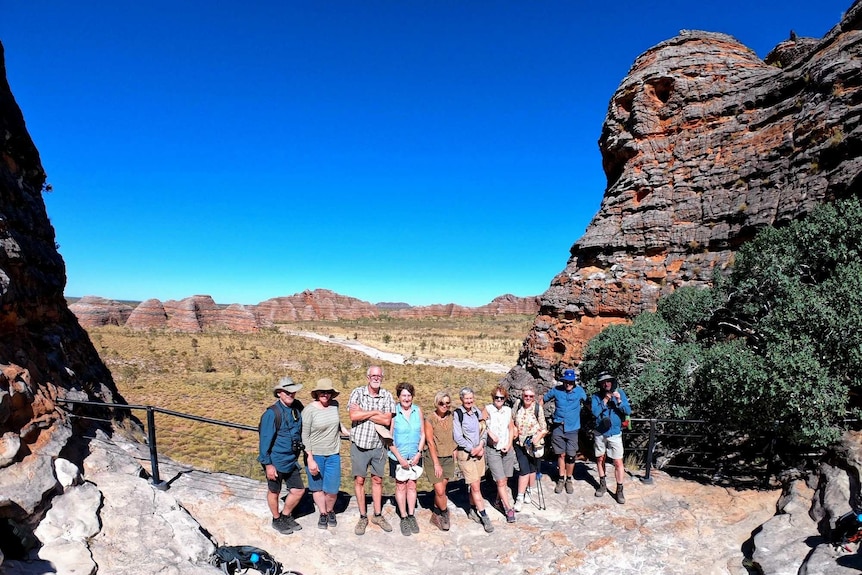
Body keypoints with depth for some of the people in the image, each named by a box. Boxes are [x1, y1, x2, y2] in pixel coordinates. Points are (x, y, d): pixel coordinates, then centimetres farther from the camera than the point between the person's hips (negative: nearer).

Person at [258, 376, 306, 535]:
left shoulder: (297, 408, -2)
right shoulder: (272, 413, -20)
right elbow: (265, 440, -17)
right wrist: (268, 464, -16)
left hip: (292, 461, 6)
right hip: (276, 462, -6)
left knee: (299, 490, 12)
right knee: (274, 492, 15)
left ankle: (286, 516, 36)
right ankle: (277, 520, 37)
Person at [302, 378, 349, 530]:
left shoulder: (334, 405, -1)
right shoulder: (309, 410, -15)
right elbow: (304, 436, -13)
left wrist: (347, 432, 20)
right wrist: (310, 460, -15)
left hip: (333, 455, 3)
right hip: (314, 454, -3)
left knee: (332, 490, 1)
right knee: (317, 487, 12)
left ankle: (330, 511, 30)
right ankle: (322, 514, 34)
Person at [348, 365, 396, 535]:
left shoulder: (387, 396, -4)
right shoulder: (357, 392, -8)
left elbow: (387, 420, -13)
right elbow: (353, 415, -20)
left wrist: (363, 413, -15)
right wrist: (375, 412, -15)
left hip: (378, 445, 2)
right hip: (359, 444, -1)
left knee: (377, 480, 13)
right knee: (359, 480, 7)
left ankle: (378, 515, 28)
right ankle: (363, 517, 22)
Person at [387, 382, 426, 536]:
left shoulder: (418, 411, -3)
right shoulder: (393, 412, -13)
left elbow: (422, 434, 3)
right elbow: (389, 437, -10)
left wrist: (419, 453, -6)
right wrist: (400, 458, -11)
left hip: (414, 457, 3)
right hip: (398, 457, -2)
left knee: (412, 485, 12)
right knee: (400, 486, 8)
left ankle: (411, 516, 25)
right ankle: (403, 518, 22)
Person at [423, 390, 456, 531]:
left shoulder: (451, 416, 0)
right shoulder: (430, 419, -12)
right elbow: (430, 442, -11)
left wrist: (454, 450, 2)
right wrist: (436, 464, -11)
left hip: (448, 458, 4)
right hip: (434, 457, -4)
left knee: (441, 489, 7)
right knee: (440, 491, -4)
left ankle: (436, 516, 28)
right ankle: (445, 514, 22)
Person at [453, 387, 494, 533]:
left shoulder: (477, 412, 5)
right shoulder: (457, 414, -12)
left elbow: (484, 431, 10)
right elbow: (457, 437, -12)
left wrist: (480, 446, -5)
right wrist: (472, 449, -10)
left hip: (479, 451, 5)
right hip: (465, 454, -5)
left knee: (476, 484, 11)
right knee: (475, 486, -3)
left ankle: (472, 510, 29)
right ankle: (484, 517, 6)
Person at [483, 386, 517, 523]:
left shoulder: (508, 410, 3)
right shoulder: (487, 409, -10)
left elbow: (511, 428, 9)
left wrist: (509, 445, 1)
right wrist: (491, 434, -16)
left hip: (507, 450, 4)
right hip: (493, 450, -4)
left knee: (504, 480, 11)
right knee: (500, 481, -4)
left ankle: (499, 500, 33)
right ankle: (509, 509, 6)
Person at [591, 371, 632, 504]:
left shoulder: (620, 393, -5)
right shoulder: (596, 396, -5)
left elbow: (628, 411, -10)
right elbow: (595, 412, -16)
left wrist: (619, 401, -26)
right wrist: (605, 400, -22)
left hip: (615, 434, -2)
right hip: (599, 433, 2)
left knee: (618, 462, -4)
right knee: (600, 459, 15)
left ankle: (619, 490, 9)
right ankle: (602, 484, 33)